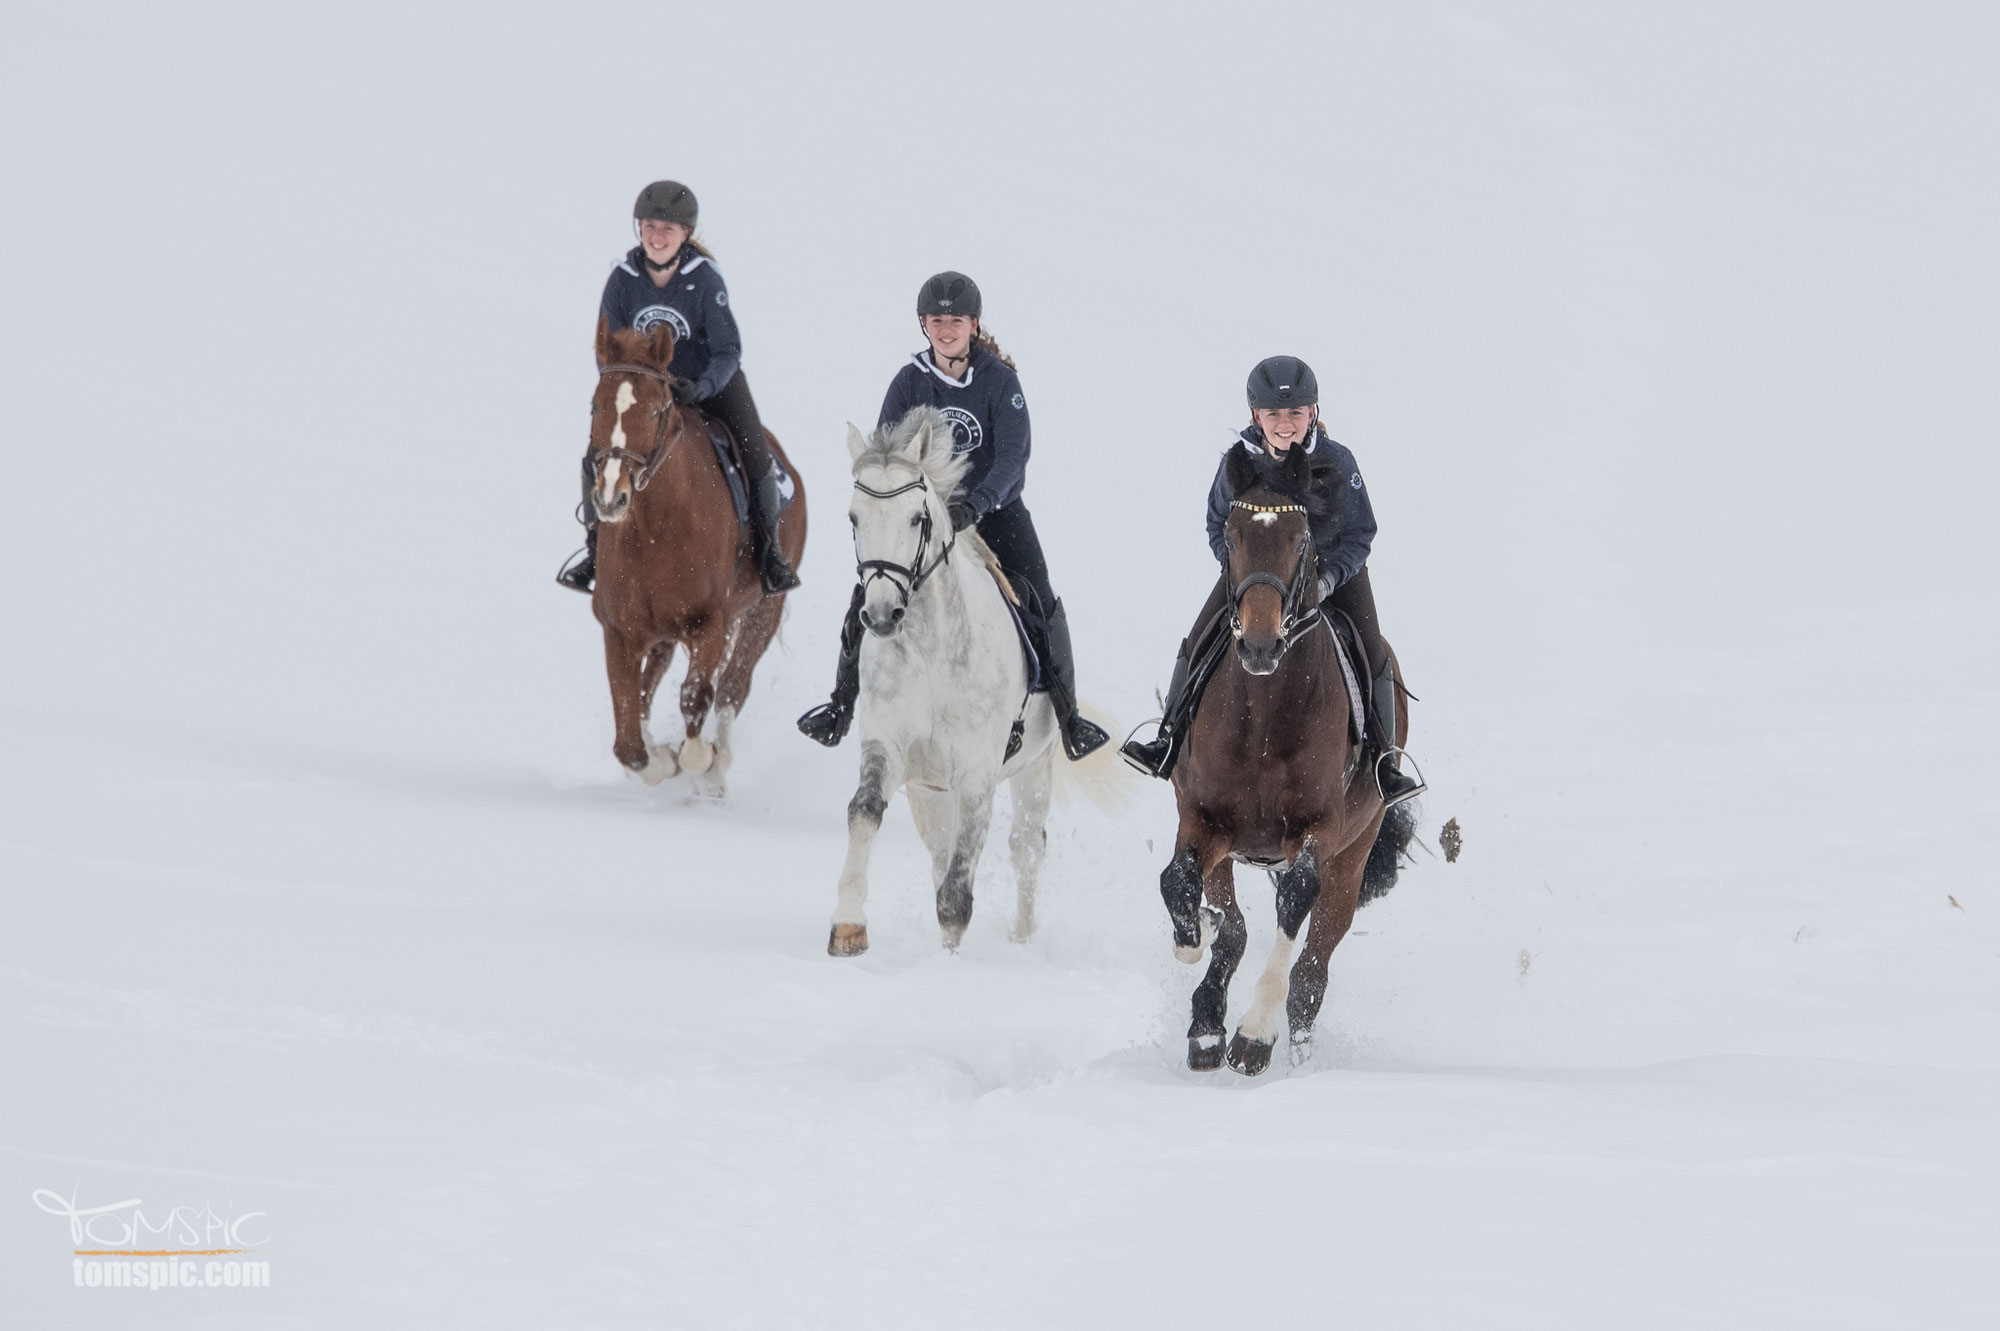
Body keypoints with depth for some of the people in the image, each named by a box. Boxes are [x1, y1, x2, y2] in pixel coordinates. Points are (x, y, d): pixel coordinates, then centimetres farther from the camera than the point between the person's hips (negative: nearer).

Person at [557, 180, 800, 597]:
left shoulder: (705, 279, -18)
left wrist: (700, 389, -36)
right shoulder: (623, 278, -11)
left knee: (756, 458, -17)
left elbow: (728, 351, -18)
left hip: (711, 380, -2)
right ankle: (595, 545, 8)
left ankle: (767, 549, 5)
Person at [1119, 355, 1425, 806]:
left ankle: (1385, 758, -1)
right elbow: (1219, 527, 0)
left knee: (1373, 655, -14)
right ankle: (1170, 740, 3)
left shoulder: (1337, 463, -18)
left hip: (1332, 570, -1)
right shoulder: (1238, 462, -15)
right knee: (1199, 642, -10)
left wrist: (1328, 578, -27)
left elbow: (1359, 534, -10)